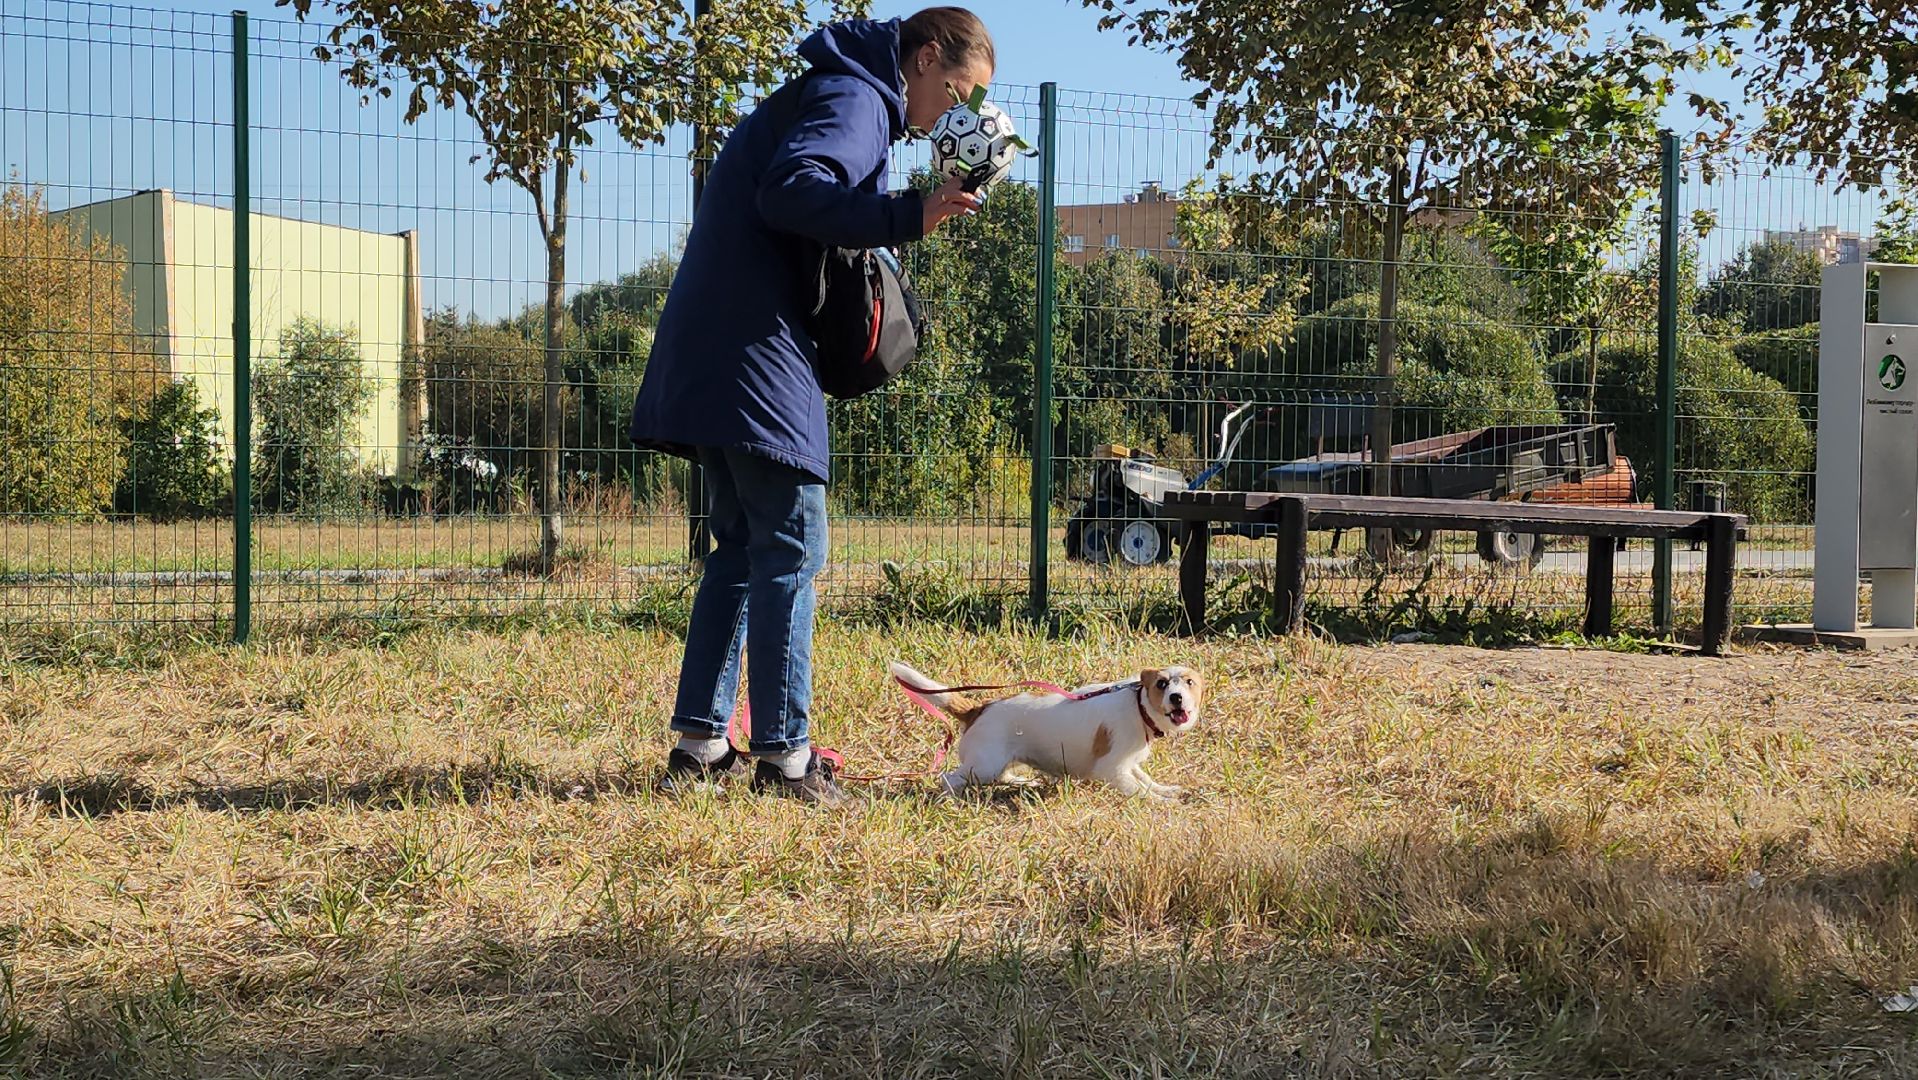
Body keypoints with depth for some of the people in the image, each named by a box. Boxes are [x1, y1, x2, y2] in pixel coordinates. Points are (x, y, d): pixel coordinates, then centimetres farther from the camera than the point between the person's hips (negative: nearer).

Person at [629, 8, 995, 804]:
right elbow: (789, 192, -24)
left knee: (741, 548, 13)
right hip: (756, 353, -10)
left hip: (711, 357, 10)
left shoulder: (836, 96, 24)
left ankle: (699, 745, 14)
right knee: (790, 549, -6)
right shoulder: (855, 99, -7)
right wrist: (905, 218, -25)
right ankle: (783, 755, -2)